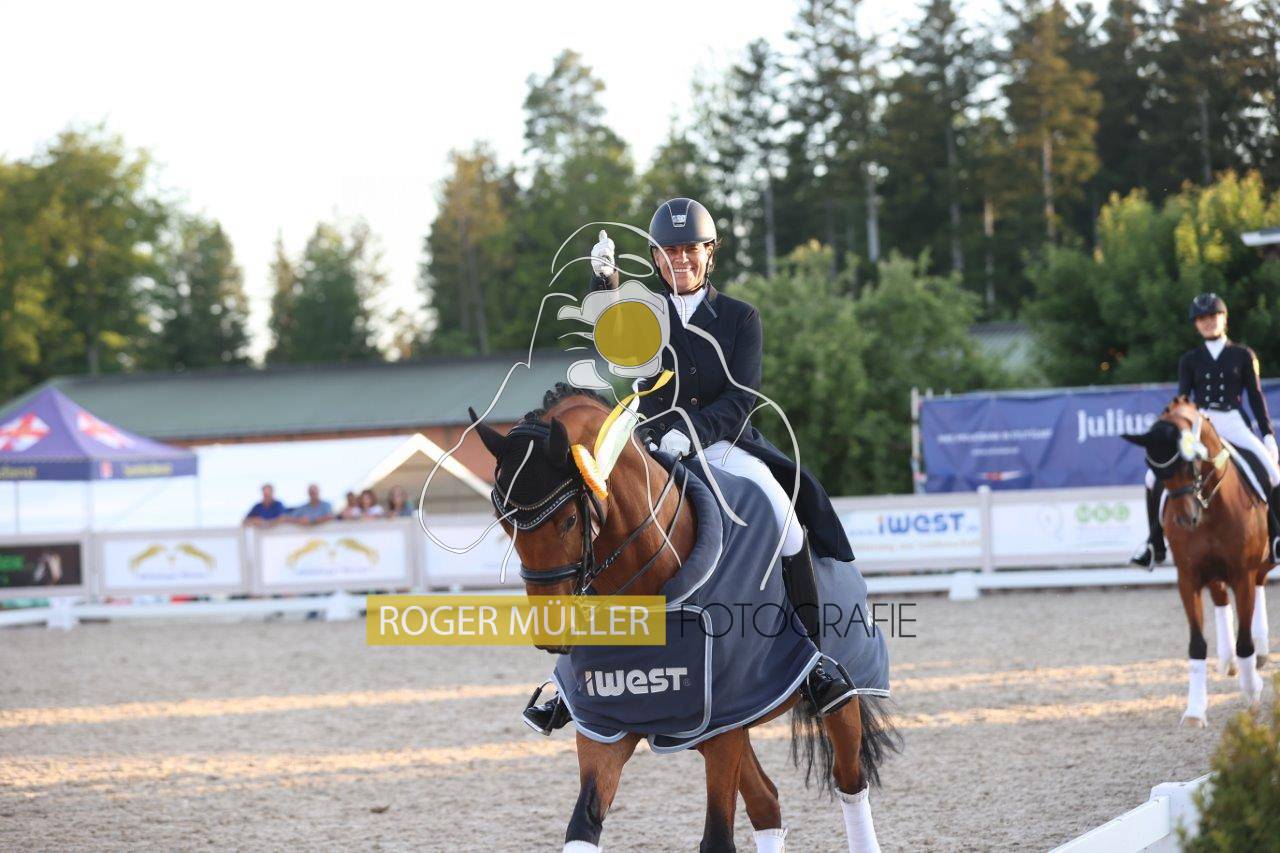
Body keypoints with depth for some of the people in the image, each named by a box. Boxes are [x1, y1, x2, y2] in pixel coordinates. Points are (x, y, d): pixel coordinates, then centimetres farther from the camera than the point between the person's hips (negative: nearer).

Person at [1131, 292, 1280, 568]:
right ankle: (1155, 543, -2)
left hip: (1234, 424, -2)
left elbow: (1256, 398, 6)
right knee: (1155, 476, -14)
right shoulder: (1190, 360, 12)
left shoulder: (1243, 356, 8)